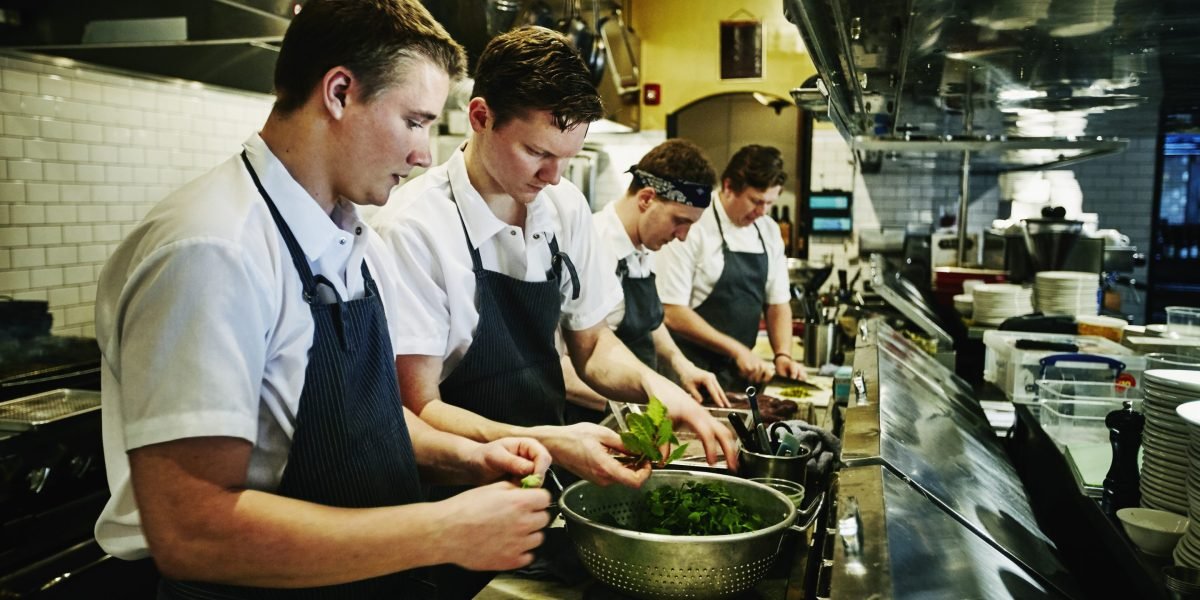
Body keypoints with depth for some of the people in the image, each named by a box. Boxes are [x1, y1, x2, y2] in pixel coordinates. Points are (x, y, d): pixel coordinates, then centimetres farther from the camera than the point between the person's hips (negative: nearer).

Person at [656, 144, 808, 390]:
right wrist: (737, 350, -18)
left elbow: (778, 302, 12)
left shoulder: (769, 232, 6)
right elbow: (672, 313, -19)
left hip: (740, 371, 6)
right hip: (692, 372, -6)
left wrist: (783, 355, -4)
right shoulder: (692, 229, -16)